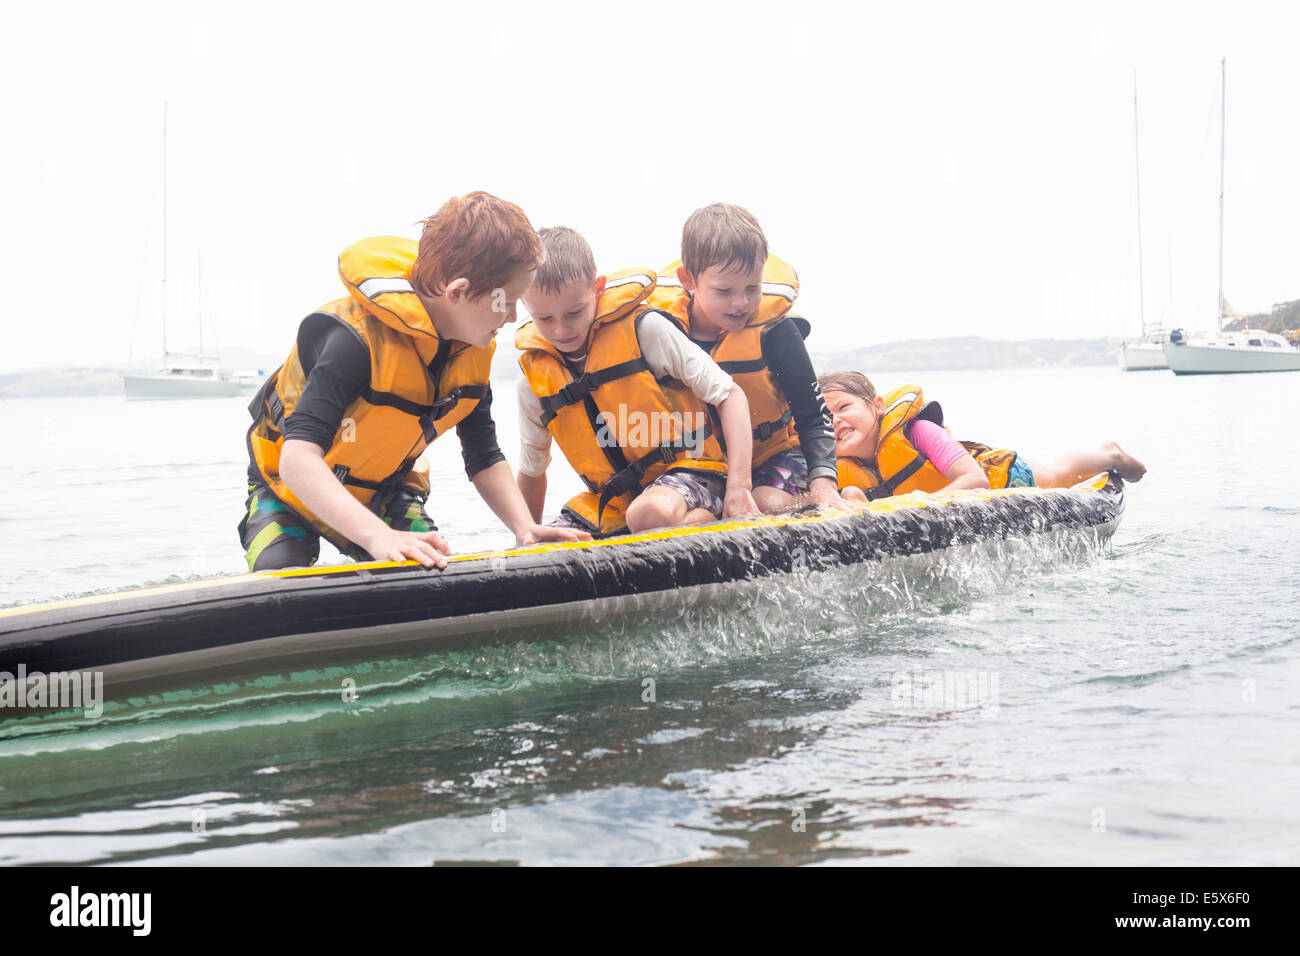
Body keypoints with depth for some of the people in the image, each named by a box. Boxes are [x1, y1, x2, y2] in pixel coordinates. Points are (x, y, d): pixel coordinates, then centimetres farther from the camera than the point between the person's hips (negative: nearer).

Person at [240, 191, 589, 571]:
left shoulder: (473, 349, -14)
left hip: (385, 495, 5)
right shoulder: (356, 337, -37)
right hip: (294, 490, -5)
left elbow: (484, 458, -6)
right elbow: (298, 459, -46)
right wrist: (380, 537, -59)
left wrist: (525, 527, -25)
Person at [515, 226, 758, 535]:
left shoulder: (643, 328, -10)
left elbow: (730, 396, -8)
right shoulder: (534, 374, 4)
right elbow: (531, 472, 18)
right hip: (611, 500, 6)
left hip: (687, 468, -6)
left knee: (650, 513, -40)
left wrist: (739, 487, -16)